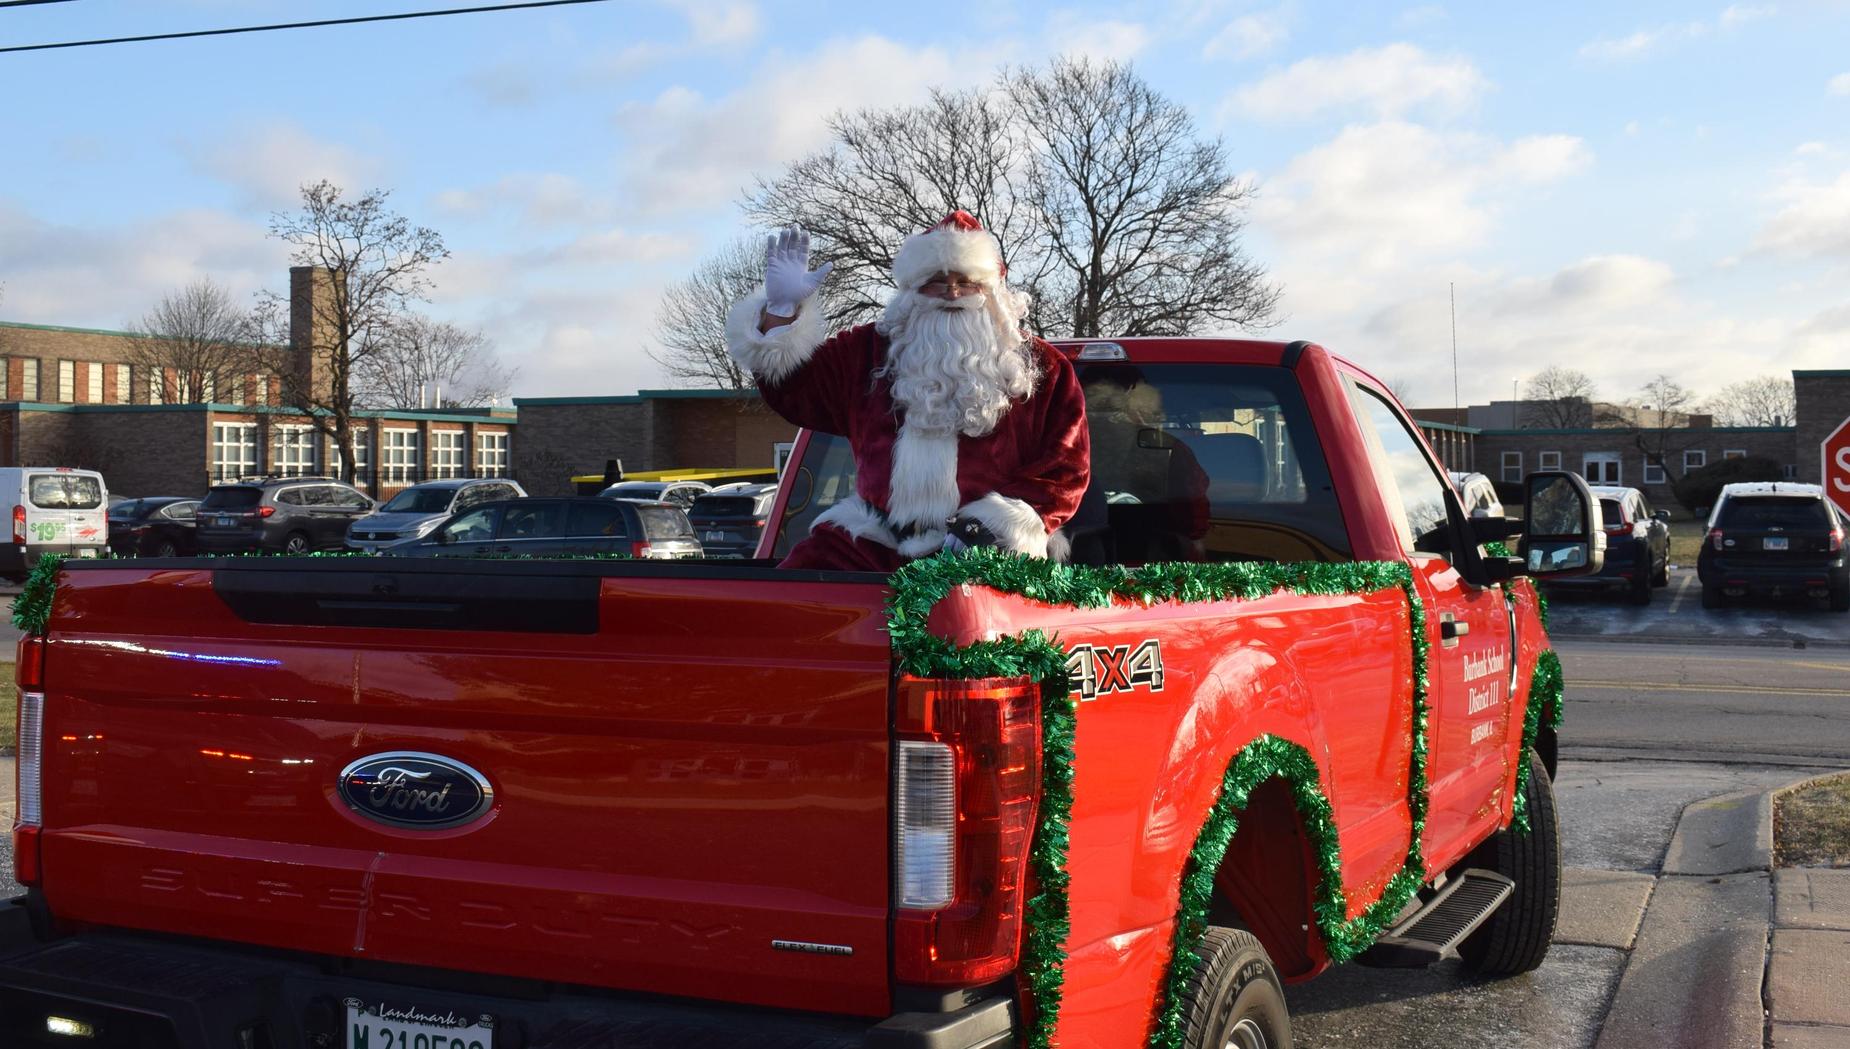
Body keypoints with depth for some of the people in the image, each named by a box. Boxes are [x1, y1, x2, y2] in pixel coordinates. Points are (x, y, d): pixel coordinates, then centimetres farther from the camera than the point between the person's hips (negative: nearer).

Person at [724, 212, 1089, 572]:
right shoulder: (872, 351, 17)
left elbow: (1064, 468, 4)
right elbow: (792, 390, 15)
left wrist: (993, 526, -10)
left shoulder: (1042, 368, 9)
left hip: (984, 546, -3)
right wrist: (782, 310, -1)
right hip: (870, 541, 3)